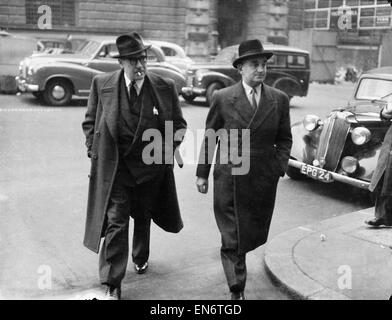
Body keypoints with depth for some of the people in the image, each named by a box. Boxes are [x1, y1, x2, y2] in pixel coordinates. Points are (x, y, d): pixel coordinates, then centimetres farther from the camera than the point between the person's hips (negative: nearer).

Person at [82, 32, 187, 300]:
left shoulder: (165, 87, -5)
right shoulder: (102, 85, -5)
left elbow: (179, 124, 5)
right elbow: (90, 122, 5)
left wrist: (169, 148, -9)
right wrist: (95, 152, -3)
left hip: (151, 165, 2)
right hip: (114, 166, -1)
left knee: (143, 218, 21)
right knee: (115, 222, -5)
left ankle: (141, 258, 49)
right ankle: (112, 285, 4)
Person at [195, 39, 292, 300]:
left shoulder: (279, 100, 3)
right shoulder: (223, 98, -3)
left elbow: (284, 139, 9)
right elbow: (210, 138, 3)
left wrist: (279, 168, -5)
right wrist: (202, 173, 4)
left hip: (263, 180, 3)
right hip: (229, 178, -2)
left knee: (254, 234, 15)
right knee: (233, 238, 1)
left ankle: (232, 252, 48)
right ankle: (237, 291, 12)